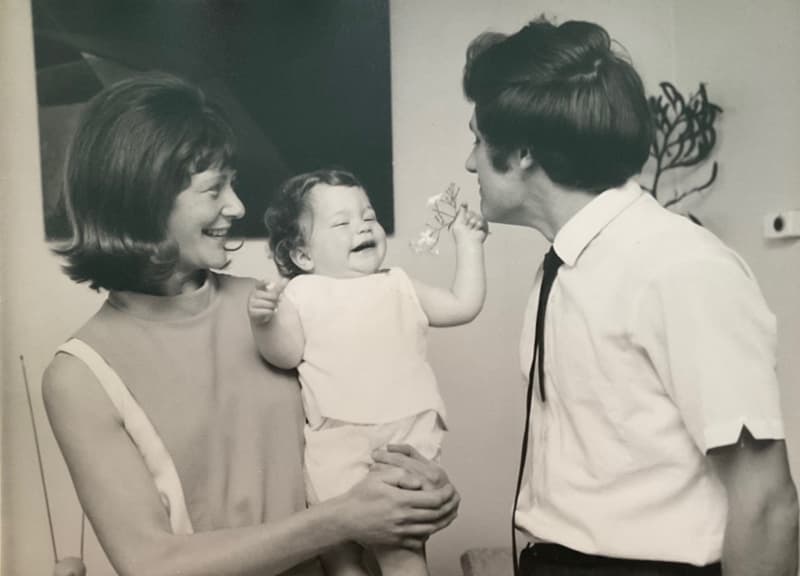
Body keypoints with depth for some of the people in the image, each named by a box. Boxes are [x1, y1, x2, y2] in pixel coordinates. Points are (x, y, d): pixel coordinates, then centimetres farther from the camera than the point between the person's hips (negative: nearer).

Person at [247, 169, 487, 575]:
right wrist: (264, 322, -21)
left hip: (406, 439, 2)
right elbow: (286, 355, -2)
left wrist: (467, 244, 15)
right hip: (336, 444, -1)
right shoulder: (302, 294, 5)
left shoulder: (398, 287, 15)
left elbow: (464, 306, 15)